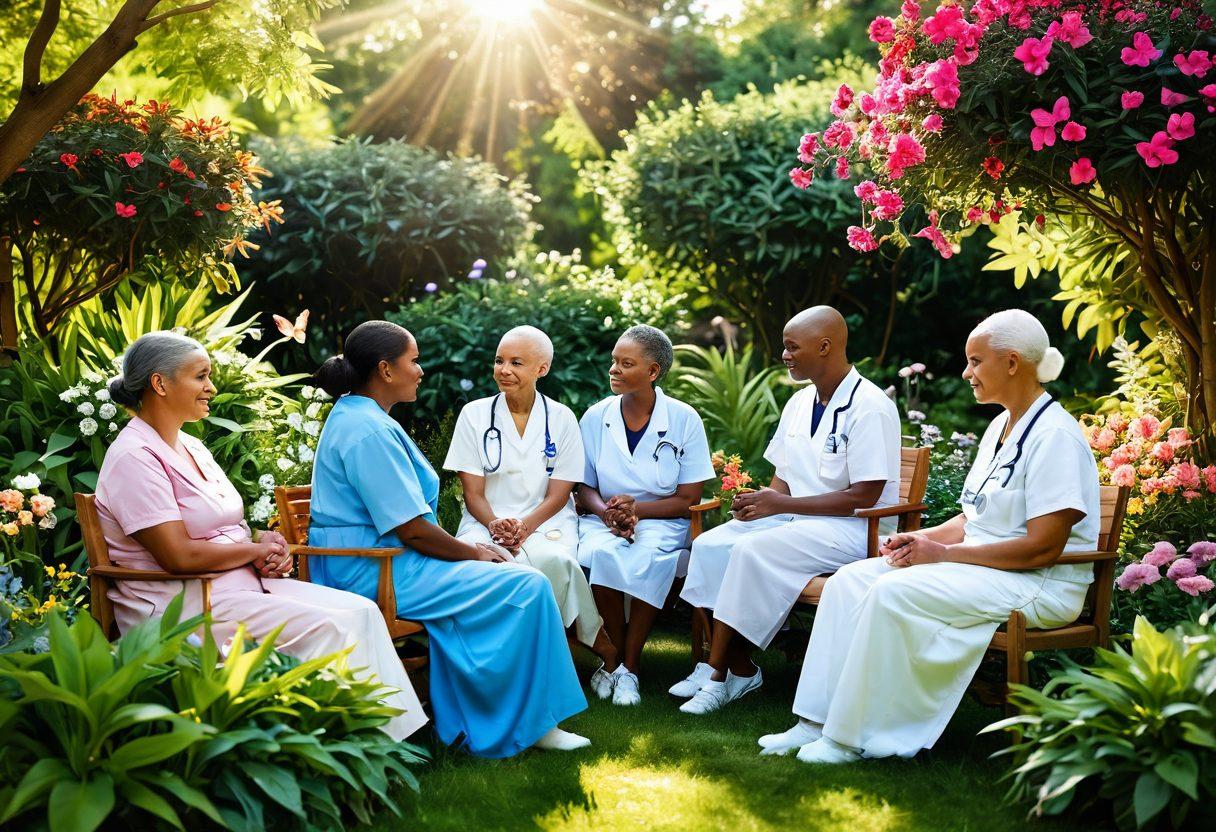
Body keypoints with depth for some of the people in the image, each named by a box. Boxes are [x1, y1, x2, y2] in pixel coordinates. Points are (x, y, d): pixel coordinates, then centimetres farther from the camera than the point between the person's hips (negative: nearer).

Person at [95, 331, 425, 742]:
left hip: (239, 581, 9)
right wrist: (257, 549, -7)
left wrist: (270, 545, -1)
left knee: (361, 612, -9)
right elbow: (180, 555, -20)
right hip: (180, 603, -9)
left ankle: (392, 731, -15)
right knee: (327, 629, -23)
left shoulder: (192, 447, 17)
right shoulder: (135, 457, -13)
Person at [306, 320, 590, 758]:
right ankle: (534, 725, -2)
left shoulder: (352, 415, 16)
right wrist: (473, 553, -5)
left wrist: (469, 549, 12)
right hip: (376, 573, -11)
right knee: (526, 587, -13)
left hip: (365, 564, 11)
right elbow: (411, 529, -20)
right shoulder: (369, 430, -18)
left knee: (510, 573, 9)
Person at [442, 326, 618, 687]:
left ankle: (606, 649, -16)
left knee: (552, 559, -37)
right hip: (488, 520, 1)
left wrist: (525, 526, -17)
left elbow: (559, 494, 1)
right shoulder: (474, 414, 7)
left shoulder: (561, 418, 6)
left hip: (545, 520, -1)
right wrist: (494, 524, -18)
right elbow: (473, 492, 3)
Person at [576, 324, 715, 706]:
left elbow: (688, 500, -3)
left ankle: (628, 667, -21)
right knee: (601, 553, -34)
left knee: (649, 558, -36)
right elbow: (585, 490, 8)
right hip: (604, 520, 2)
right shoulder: (596, 417, 4)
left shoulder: (684, 420, -3)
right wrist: (606, 511, -15)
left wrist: (636, 509, -17)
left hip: (661, 521, -2)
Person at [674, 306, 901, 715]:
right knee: (711, 544, -12)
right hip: (792, 515, 9)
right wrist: (760, 499, -5)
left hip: (851, 529, -9)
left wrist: (781, 503, -19)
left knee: (753, 552, -29)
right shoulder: (800, 402, 13)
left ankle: (717, 673, -18)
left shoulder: (870, 408, -14)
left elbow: (863, 497, -19)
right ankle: (740, 669, -12)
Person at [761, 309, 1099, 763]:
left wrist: (942, 553, -19)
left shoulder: (1055, 436, -16)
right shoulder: (1001, 427, 15)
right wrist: (922, 538, 0)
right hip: (978, 568, 10)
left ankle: (849, 738, -18)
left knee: (895, 592, -28)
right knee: (850, 581, -5)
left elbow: (1043, 548, -22)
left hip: (1038, 586, -10)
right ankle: (816, 722, -7)